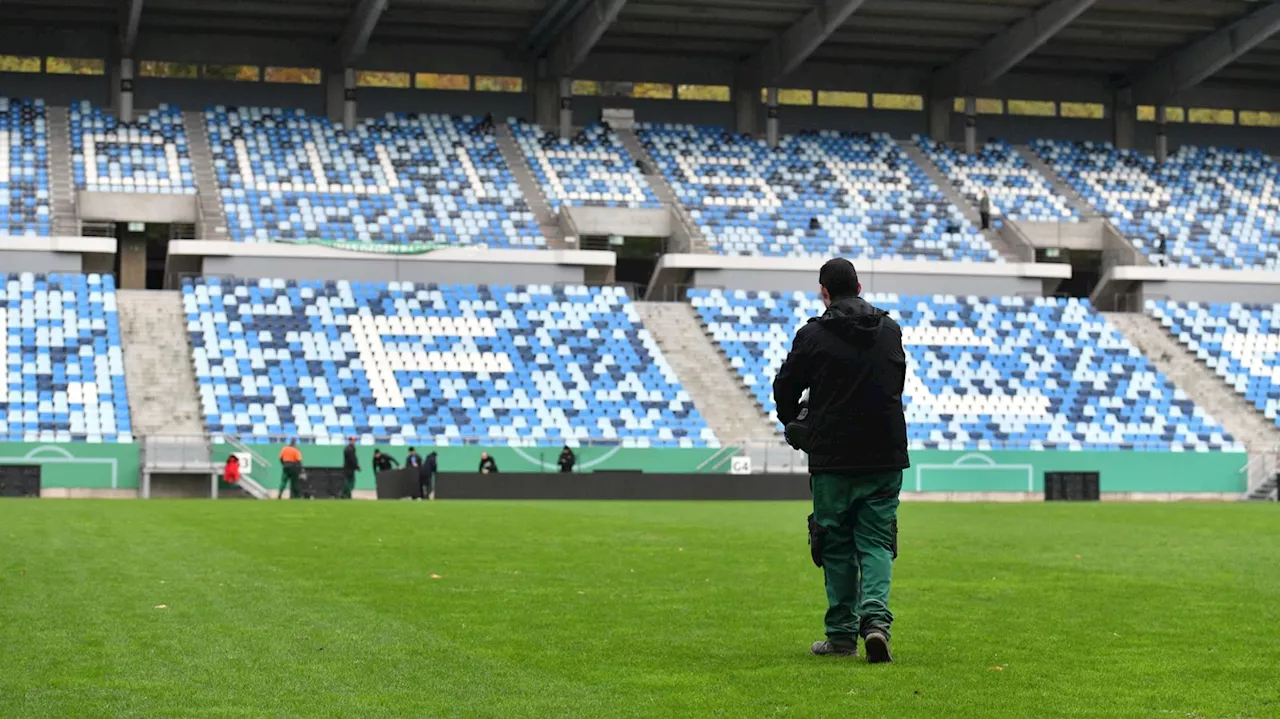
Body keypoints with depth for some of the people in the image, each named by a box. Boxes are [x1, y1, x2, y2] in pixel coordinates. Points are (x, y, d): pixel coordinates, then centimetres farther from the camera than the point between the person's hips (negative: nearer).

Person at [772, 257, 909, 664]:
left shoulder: (813, 335, -6)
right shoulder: (890, 330, 8)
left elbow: (785, 387, 1)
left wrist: (794, 421, 21)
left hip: (832, 460, -3)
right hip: (885, 457, 3)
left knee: (837, 546, 8)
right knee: (876, 543, 6)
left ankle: (842, 635, 10)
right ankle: (876, 617, -15)